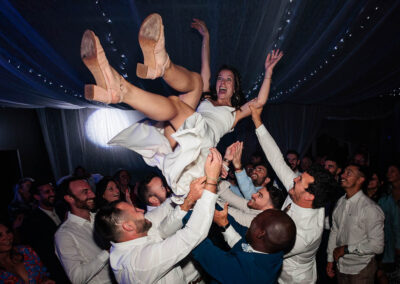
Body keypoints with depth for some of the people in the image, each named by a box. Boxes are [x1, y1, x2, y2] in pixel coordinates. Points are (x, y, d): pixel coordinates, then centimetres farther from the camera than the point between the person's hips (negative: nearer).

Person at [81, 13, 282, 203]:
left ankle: (122, 89, -50)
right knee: (195, 80, -9)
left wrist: (268, 72, 23)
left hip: (204, 134, -3)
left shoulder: (234, 113, 33)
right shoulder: (206, 101, 40)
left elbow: (259, 102, 18)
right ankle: (162, 64, -40)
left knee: (174, 103, -30)